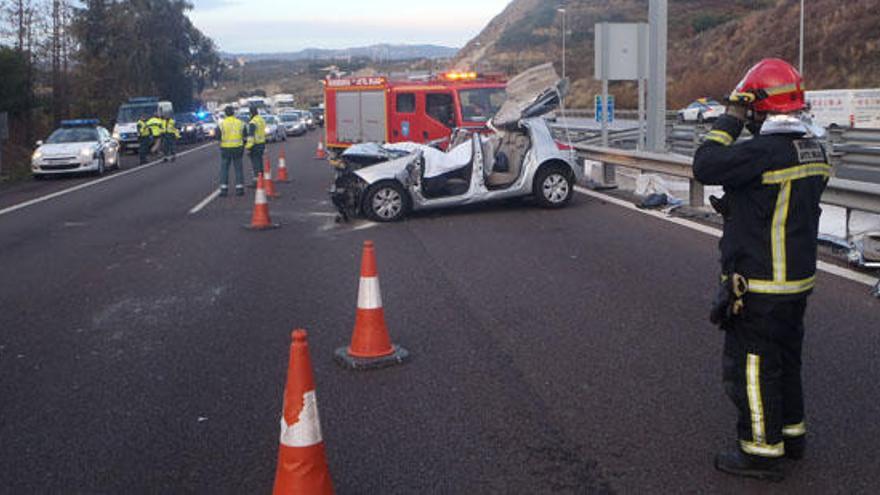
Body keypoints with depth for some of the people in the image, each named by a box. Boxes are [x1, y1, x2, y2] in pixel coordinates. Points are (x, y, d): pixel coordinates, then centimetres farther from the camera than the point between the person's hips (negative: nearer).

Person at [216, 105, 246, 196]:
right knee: (238, 168, 8)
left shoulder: (222, 124, -6)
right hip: (238, 148, 2)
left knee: (224, 169, 5)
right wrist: (243, 146, 14)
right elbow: (245, 136, 4)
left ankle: (224, 189, 1)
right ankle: (239, 188, 6)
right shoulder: (240, 123, 1)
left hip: (226, 148, -2)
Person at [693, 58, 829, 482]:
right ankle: (791, 433, 36)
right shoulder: (812, 148, 6)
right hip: (798, 278, 9)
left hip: (760, 285, -9)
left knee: (751, 364, 3)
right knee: (785, 357, 22)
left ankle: (762, 451, 12)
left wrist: (731, 120, -11)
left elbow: (705, 167, -19)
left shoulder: (764, 151, -23)